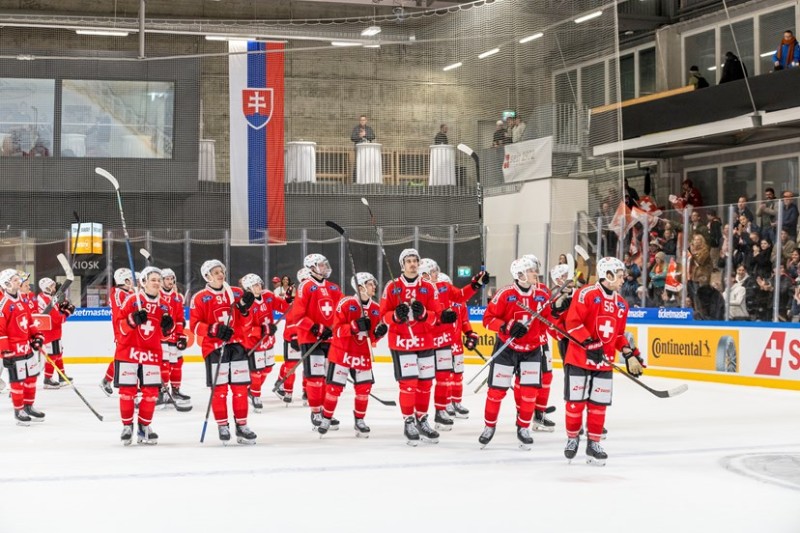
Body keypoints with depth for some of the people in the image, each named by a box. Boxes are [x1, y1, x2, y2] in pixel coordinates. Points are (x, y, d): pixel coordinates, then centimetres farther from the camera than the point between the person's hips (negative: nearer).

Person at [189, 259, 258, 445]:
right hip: (214, 347, -3)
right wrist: (214, 330, -19)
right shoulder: (200, 298, -1)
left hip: (237, 345, 3)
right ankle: (223, 427, 8)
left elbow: (246, 325, 11)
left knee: (240, 388, 3)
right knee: (219, 389, -3)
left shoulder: (237, 293, 9)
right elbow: (194, 325, -6)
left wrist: (245, 309, -9)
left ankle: (242, 427, 12)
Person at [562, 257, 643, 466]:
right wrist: (589, 343, -23)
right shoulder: (586, 294, -12)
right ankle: (572, 438, 20)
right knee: (576, 401, 1)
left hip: (604, 363, 6)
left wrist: (630, 354, 7)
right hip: (579, 358, -6)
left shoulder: (621, 304, 11)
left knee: (599, 405, 6)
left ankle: (593, 444, 16)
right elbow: (572, 322, -17)